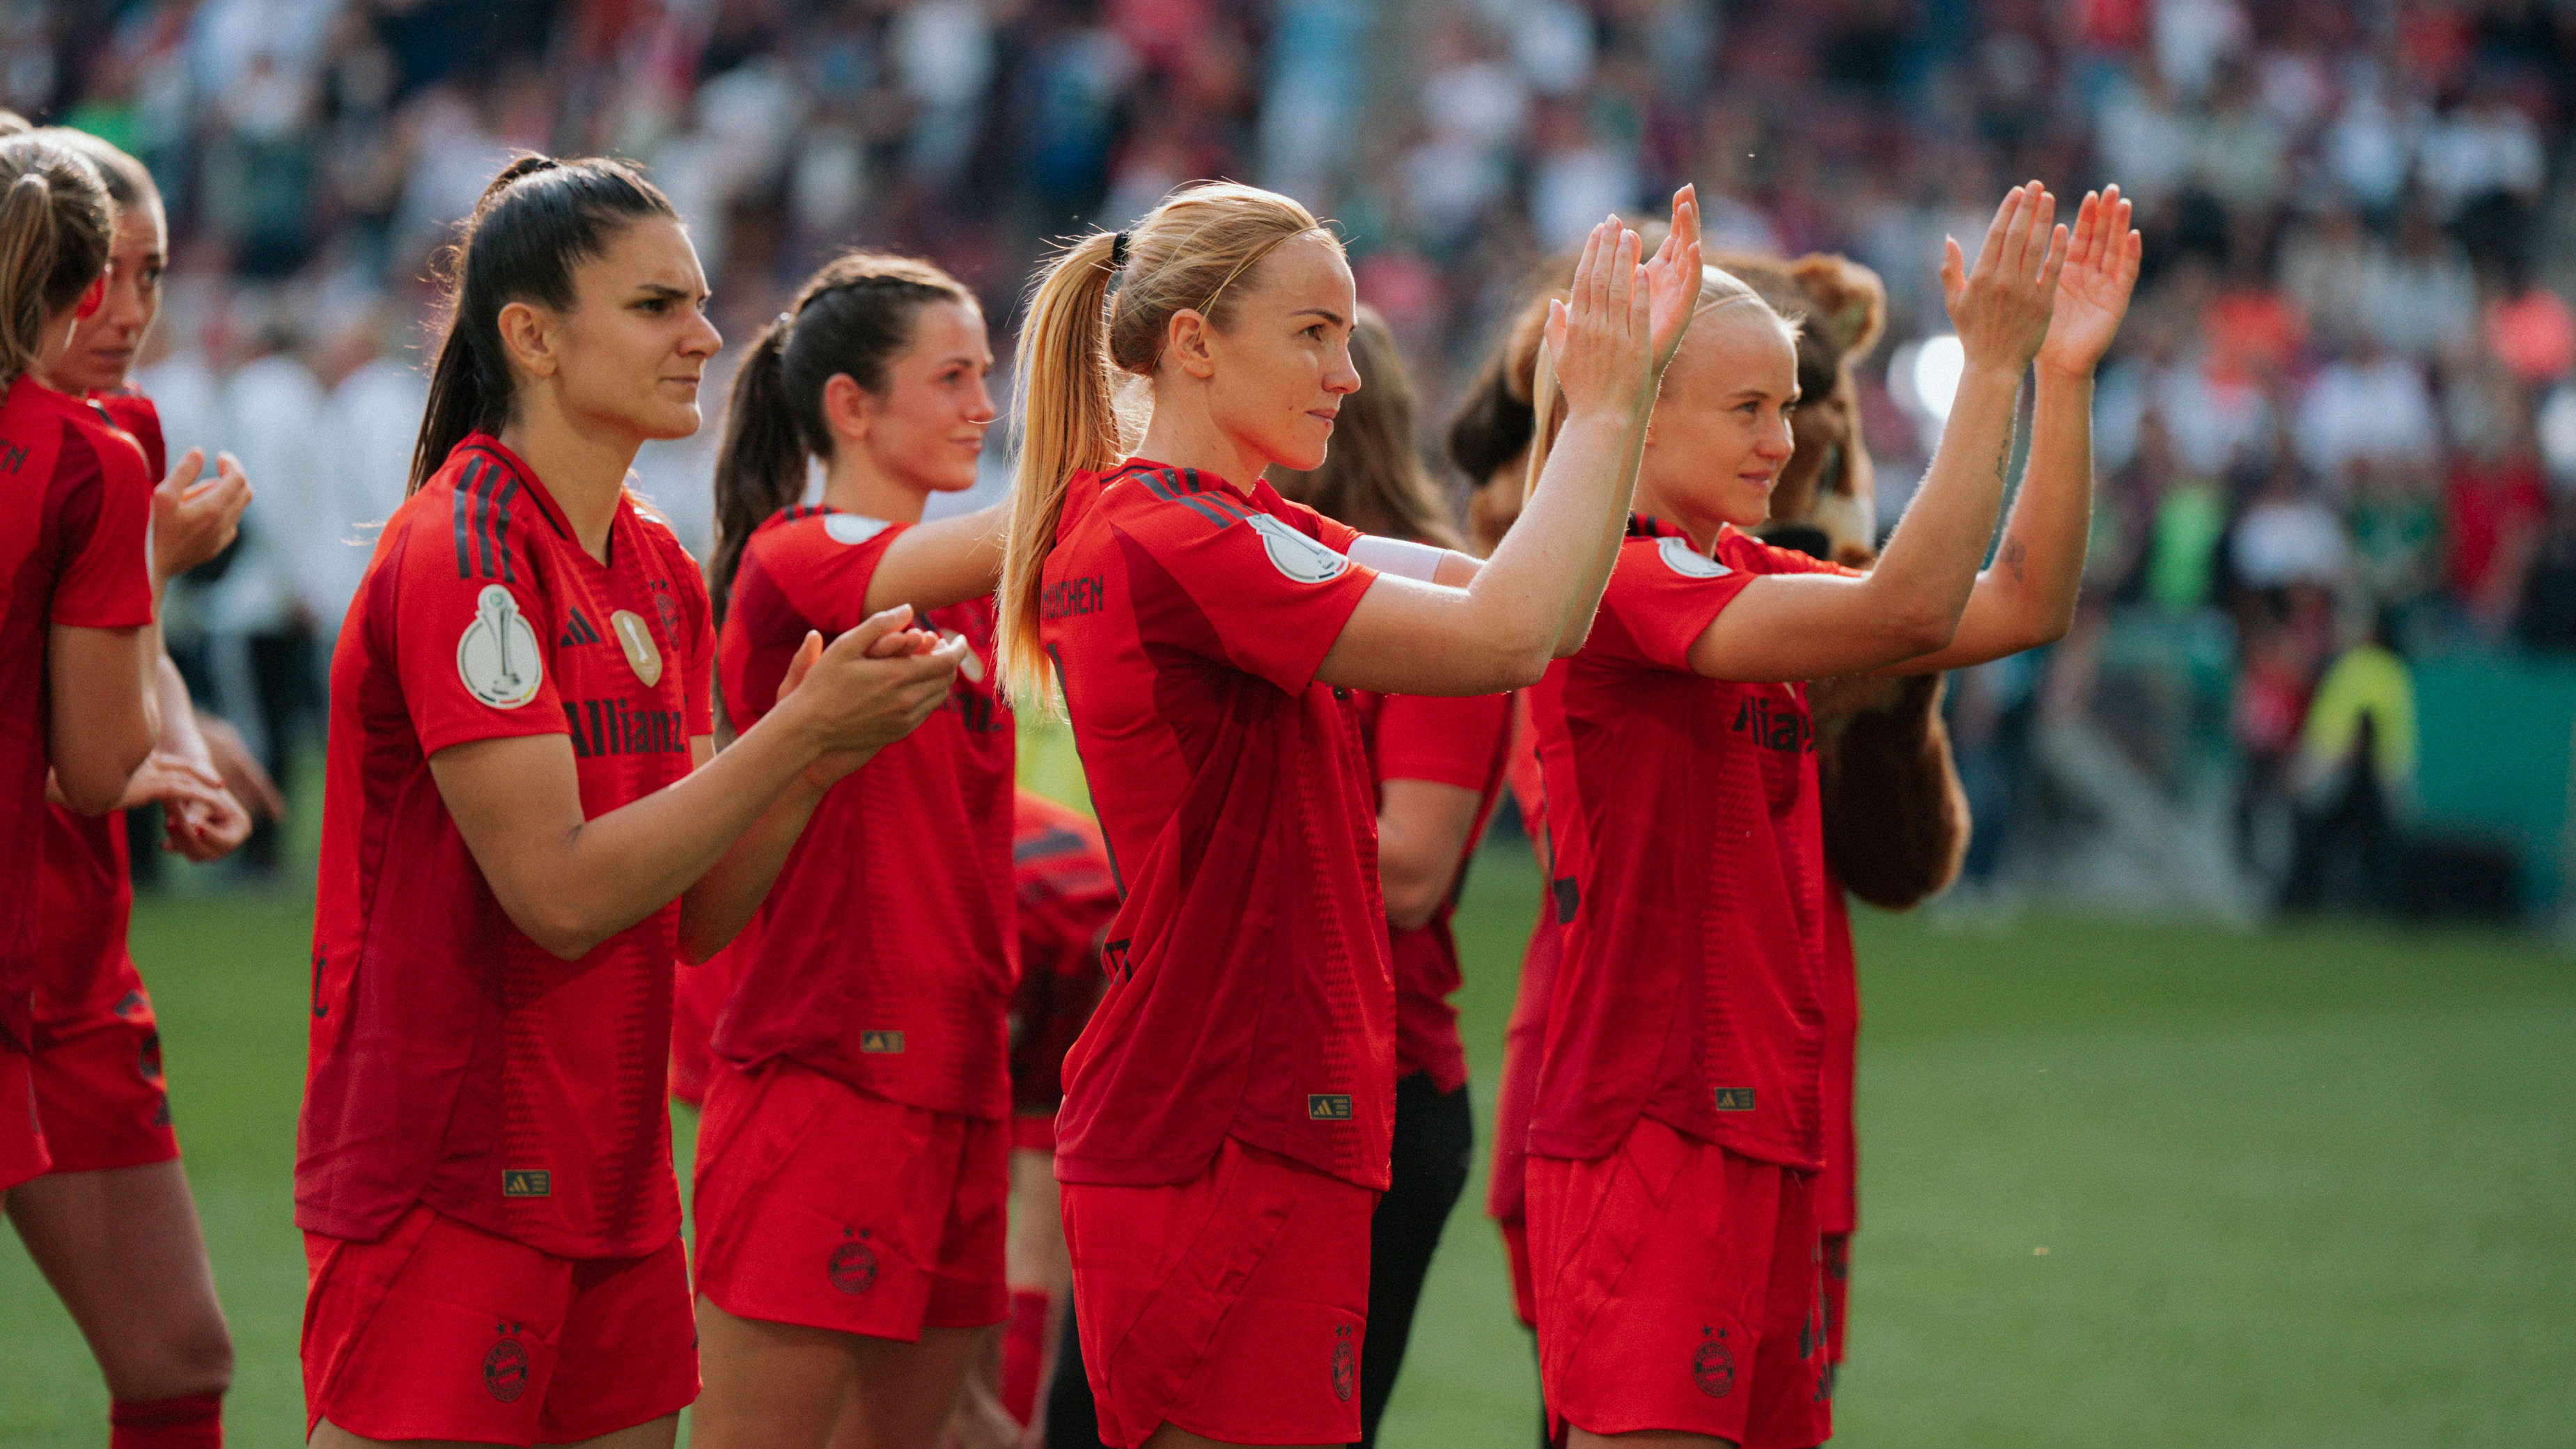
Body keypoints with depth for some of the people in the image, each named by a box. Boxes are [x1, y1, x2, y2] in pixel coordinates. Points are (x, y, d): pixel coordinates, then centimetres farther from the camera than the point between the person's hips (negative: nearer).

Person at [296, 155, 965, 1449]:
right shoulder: (459, 553, -14)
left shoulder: (661, 573, 12)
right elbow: (560, 890, -19)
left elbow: (696, 917, 11)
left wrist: (817, 756, -5)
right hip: (447, 1185, -8)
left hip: (611, 1183, 8)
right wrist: (796, 733, -17)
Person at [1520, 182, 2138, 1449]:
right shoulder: (1619, 582, -13)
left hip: (1763, 1114, 9)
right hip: (1649, 1120, -9)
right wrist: (1992, 366, -21)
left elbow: (2022, 608, 11)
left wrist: (2064, 375, 3)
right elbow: (1906, 612, -24)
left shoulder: (1747, 581, 15)